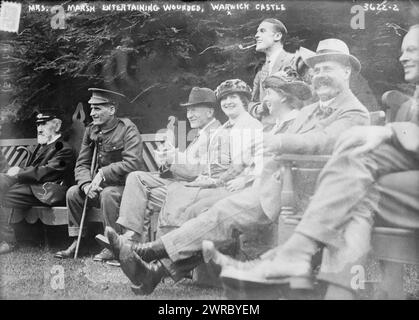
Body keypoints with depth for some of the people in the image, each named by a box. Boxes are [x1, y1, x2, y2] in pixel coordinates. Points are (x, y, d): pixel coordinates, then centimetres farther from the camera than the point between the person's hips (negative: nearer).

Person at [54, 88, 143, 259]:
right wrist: (86, 184, -15)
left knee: (107, 194, -34)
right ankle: (77, 242, -1)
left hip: (124, 186, -6)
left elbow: (133, 163, -26)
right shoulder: (91, 130, 6)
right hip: (99, 186, 7)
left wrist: (103, 173, -24)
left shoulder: (127, 129, -13)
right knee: (73, 193, -11)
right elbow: (81, 164, 6)